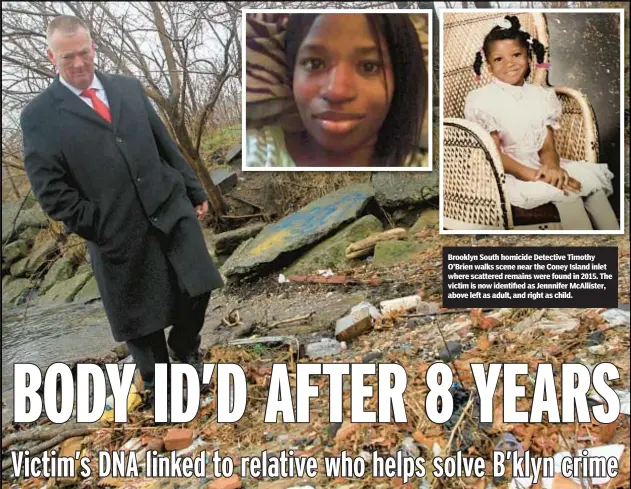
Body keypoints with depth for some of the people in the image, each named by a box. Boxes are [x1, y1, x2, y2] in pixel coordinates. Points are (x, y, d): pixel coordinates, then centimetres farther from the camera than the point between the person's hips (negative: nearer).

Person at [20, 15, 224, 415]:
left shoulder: (129, 88, 9)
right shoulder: (39, 116, -4)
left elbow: (167, 146, 12)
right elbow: (51, 191, -7)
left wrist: (195, 192, 12)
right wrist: (98, 229, -11)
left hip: (171, 211, 4)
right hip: (119, 233, -3)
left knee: (197, 288, 8)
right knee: (140, 320, 9)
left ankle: (185, 346, 39)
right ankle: (158, 386, 33)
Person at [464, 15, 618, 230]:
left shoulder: (542, 96, 11)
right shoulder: (482, 100, -5)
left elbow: (548, 147, 5)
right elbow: (494, 154, -11)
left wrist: (552, 166, -21)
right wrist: (533, 175, -23)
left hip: (541, 168, 6)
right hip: (509, 174, -5)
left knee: (594, 177, -16)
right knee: (566, 189, -28)